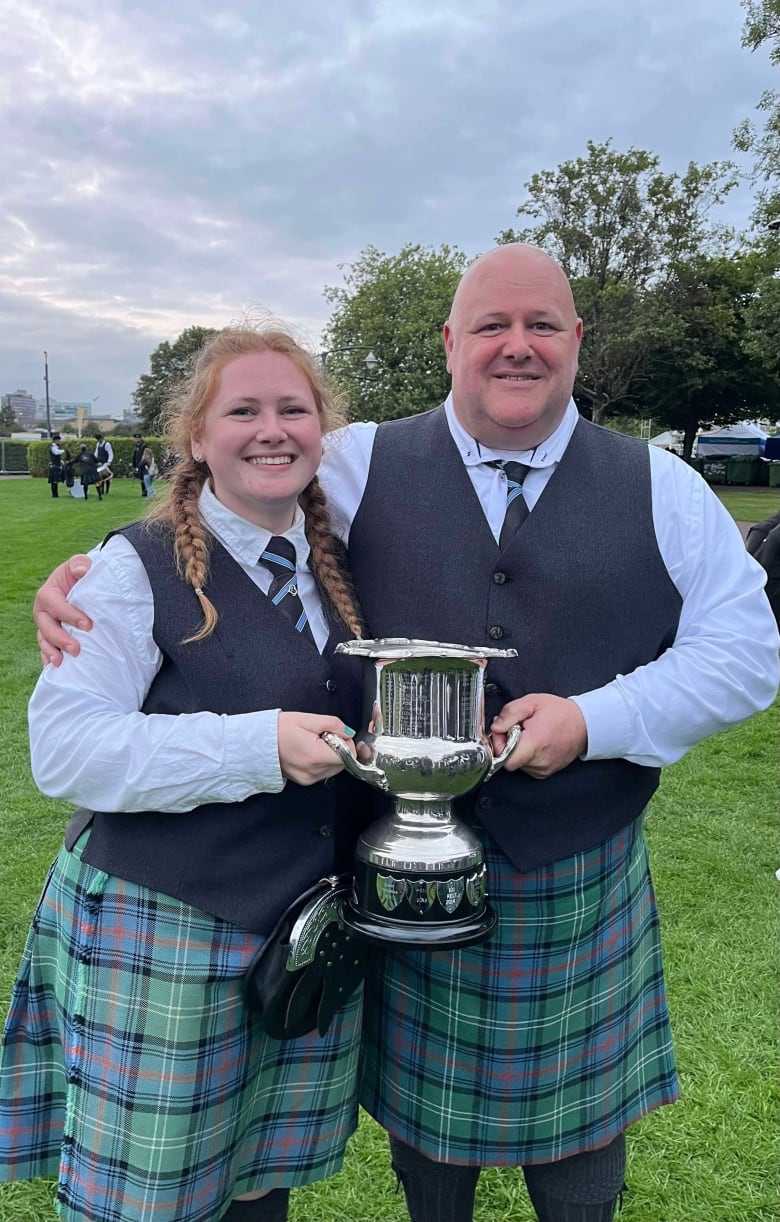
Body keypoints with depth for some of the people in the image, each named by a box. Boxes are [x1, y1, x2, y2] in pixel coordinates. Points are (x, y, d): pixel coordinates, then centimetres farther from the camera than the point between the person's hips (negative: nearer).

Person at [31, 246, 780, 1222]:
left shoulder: (662, 490, -1)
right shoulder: (361, 466, -3)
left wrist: (594, 720, -15)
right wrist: (89, 569, -10)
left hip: (587, 892, 1)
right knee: (425, 1124, 23)